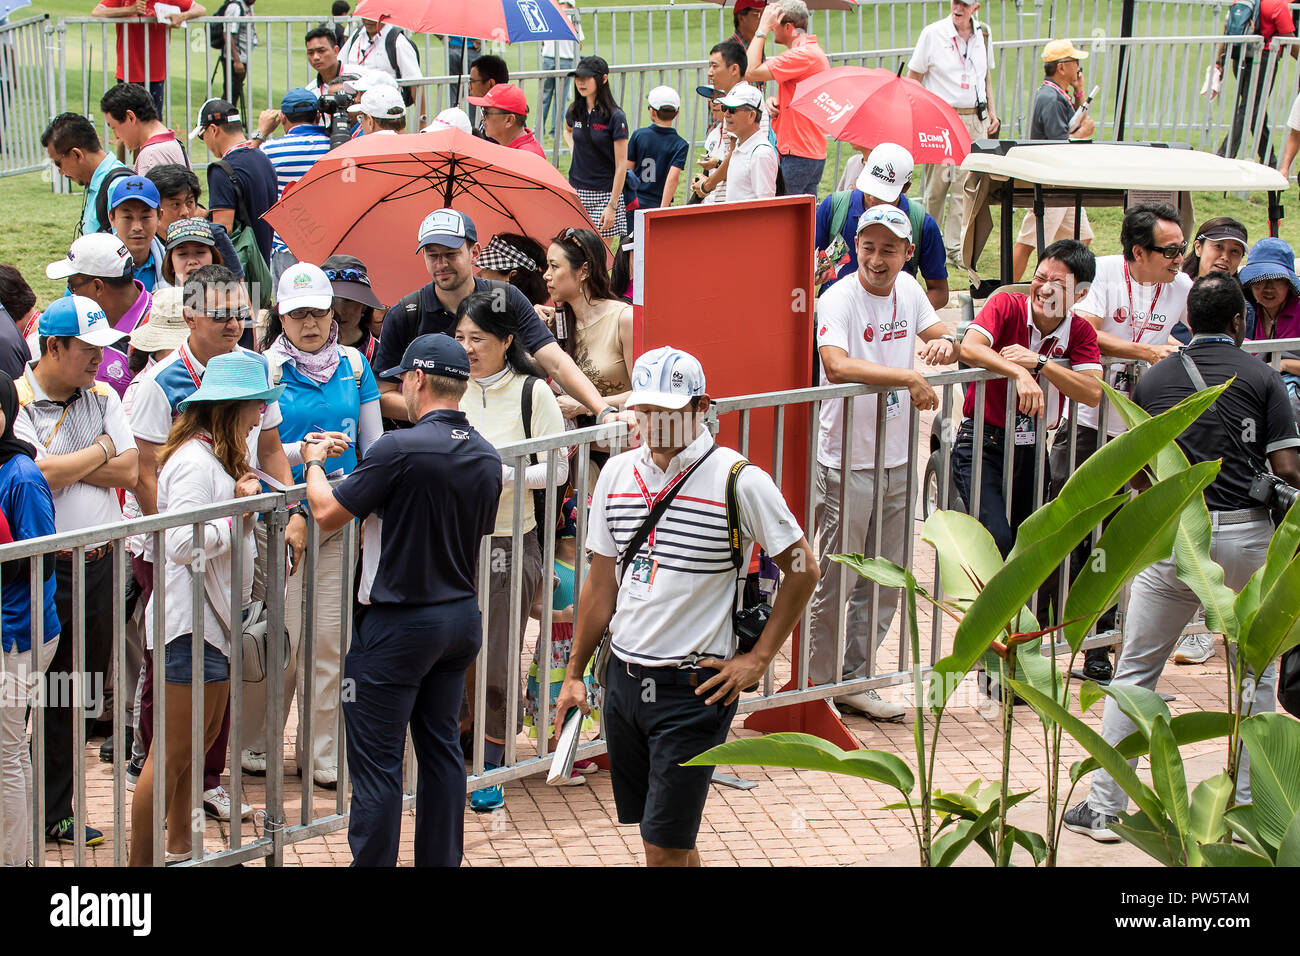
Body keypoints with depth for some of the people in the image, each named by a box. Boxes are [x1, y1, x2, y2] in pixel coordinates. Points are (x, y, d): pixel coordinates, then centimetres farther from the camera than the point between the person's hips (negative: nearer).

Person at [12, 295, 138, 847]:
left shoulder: (103, 398, 10)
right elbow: (40, 474, -20)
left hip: (100, 563, 6)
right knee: (50, 693, 0)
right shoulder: (17, 402, -8)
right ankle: (47, 815, 9)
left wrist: (62, 465, -10)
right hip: (46, 568, -6)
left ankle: (57, 812, 19)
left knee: (82, 695, 10)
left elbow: (127, 471, 1)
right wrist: (98, 451, -5)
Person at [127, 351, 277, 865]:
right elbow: (183, 543, -27)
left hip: (215, 617, 11)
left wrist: (245, 500, 3)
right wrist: (240, 511, -17)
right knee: (173, 752, -6)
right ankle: (142, 860, 0)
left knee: (203, 736, 18)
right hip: (189, 620, -11)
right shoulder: (194, 461, -19)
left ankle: (180, 846, 30)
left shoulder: (218, 456, 14)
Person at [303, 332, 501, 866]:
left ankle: (372, 861, 5)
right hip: (462, 616, 7)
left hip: (399, 619, -7)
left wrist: (314, 463, 5)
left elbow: (327, 514, -14)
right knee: (441, 747, 15)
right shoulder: (487, 459, 3)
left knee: (377, 759, 1)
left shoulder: (401, 449, -20)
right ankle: (441, 861, 20)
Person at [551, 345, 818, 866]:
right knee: (661, 836, 13)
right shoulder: (617, 474, 6)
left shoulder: (739, 481, -11)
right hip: (624, 678, 6)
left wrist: (757, 659, -6)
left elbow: (802, 569, -4)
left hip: (694, 686, -6)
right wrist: (574, 673, 14)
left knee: (666, 846, -6)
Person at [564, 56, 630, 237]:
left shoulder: (616, 117, -11)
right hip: (576, 192, 5)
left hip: (604, 193, -5)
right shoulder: (575, 111, 4)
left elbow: (621, 166, -11)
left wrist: (612, 206, -14)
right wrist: (574, 150, 10)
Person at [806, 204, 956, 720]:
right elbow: (837, 366, -31)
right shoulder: (839, 299, -16)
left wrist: (945, 343, -10)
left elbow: (944, 335, 14)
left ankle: (855, 681, 27)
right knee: (833, 583, 1)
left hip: (897, 460, 7)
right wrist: (909, 378, -33)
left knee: (885, 584, 14)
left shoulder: (907, 290, 5)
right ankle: (818, 686, 13)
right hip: (845, 463, -7)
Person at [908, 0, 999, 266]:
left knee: (967, 182, -3)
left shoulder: (983, 35, 9)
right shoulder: (933, 34, -3)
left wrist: (991, 112, 16)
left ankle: (956, 247, 1)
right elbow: (913, 79, 1)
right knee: (937, 182, -2)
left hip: (975, 119, 3)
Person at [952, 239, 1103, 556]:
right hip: (982, 444, -5)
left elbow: (1093, 394, -13)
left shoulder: (1081, 332, 2)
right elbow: (969, 348, -25)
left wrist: (1039, 362, -22)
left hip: (1031, 450, 5)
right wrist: (1019, 373, -37)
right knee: (998, 540, -22)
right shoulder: (1006, 305, -7)